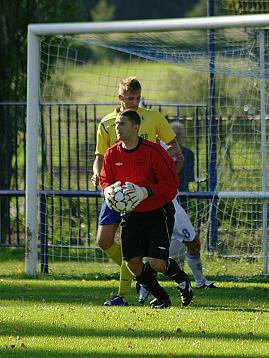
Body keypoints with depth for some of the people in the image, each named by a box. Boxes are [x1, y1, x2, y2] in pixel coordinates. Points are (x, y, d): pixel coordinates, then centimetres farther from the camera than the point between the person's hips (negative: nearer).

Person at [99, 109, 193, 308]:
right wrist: (108, 190, -12)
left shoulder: (153, 151, -18)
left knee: (157, 263, -15)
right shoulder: (112, 154, -1)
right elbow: (105, 180, 12)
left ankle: (182, 280, 19)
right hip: (130, 215, 6)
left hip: (158, 212, -6)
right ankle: (161, 297, 24)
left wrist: (145, 192, -29)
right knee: (132, 263, 0)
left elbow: (172, 181, -18)